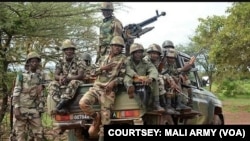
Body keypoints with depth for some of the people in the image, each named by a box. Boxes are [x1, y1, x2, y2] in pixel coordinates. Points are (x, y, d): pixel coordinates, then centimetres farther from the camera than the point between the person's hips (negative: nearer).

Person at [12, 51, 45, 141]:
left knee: (38, 134, -1)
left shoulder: (41, 75, 10)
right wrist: (16, 108, -14)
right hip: (21, 108, -3)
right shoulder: (21, 75, 0)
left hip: (34, 110, 3)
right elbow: (16, 93, -5)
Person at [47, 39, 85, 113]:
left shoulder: (79, 61, -6)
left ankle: (62, 103, -46)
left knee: (73, 83, -39)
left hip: (76, 83, -4)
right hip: (64, 84, 4)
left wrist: (68, 78, -31)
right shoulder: (60, 62, 7)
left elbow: (80, 76, -17)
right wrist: (60, 78, -27)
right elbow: (56, 76, -1)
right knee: (52, 85, -23)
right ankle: (62, 106, -40)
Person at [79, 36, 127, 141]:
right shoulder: (103, 58, 19)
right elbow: (94, 72, 14)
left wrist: (113, 83, -18)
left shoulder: (123, 59, 5)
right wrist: (103, 68, -5)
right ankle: (96, 118, 4)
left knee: (105, 117, -8)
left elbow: (123, 76, -1)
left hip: (108, 90, -4)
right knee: (83, 103, -20)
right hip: (96, 87, 4)